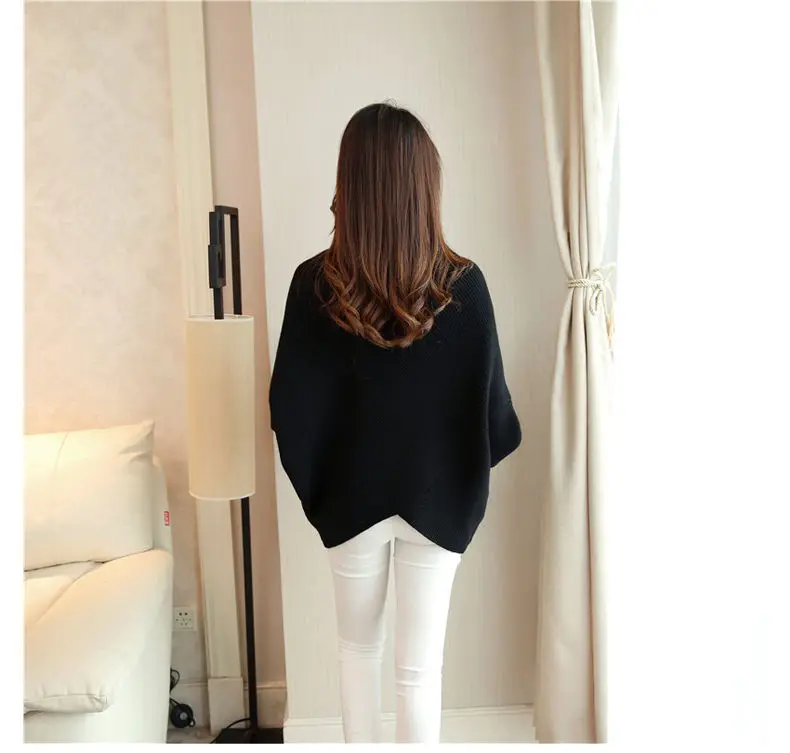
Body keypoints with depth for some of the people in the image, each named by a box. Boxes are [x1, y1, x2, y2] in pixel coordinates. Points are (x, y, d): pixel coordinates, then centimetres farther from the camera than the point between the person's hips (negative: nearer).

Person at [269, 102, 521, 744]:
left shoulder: (316, 284, -13)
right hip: (437, 496, -1)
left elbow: (290, 404, -9)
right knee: (420, 666, 12)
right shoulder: (463, 285, -14)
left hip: (351, 495, 1)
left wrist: (315, 483, 7)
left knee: (358, 647, 23)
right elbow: (490, 401, -8)